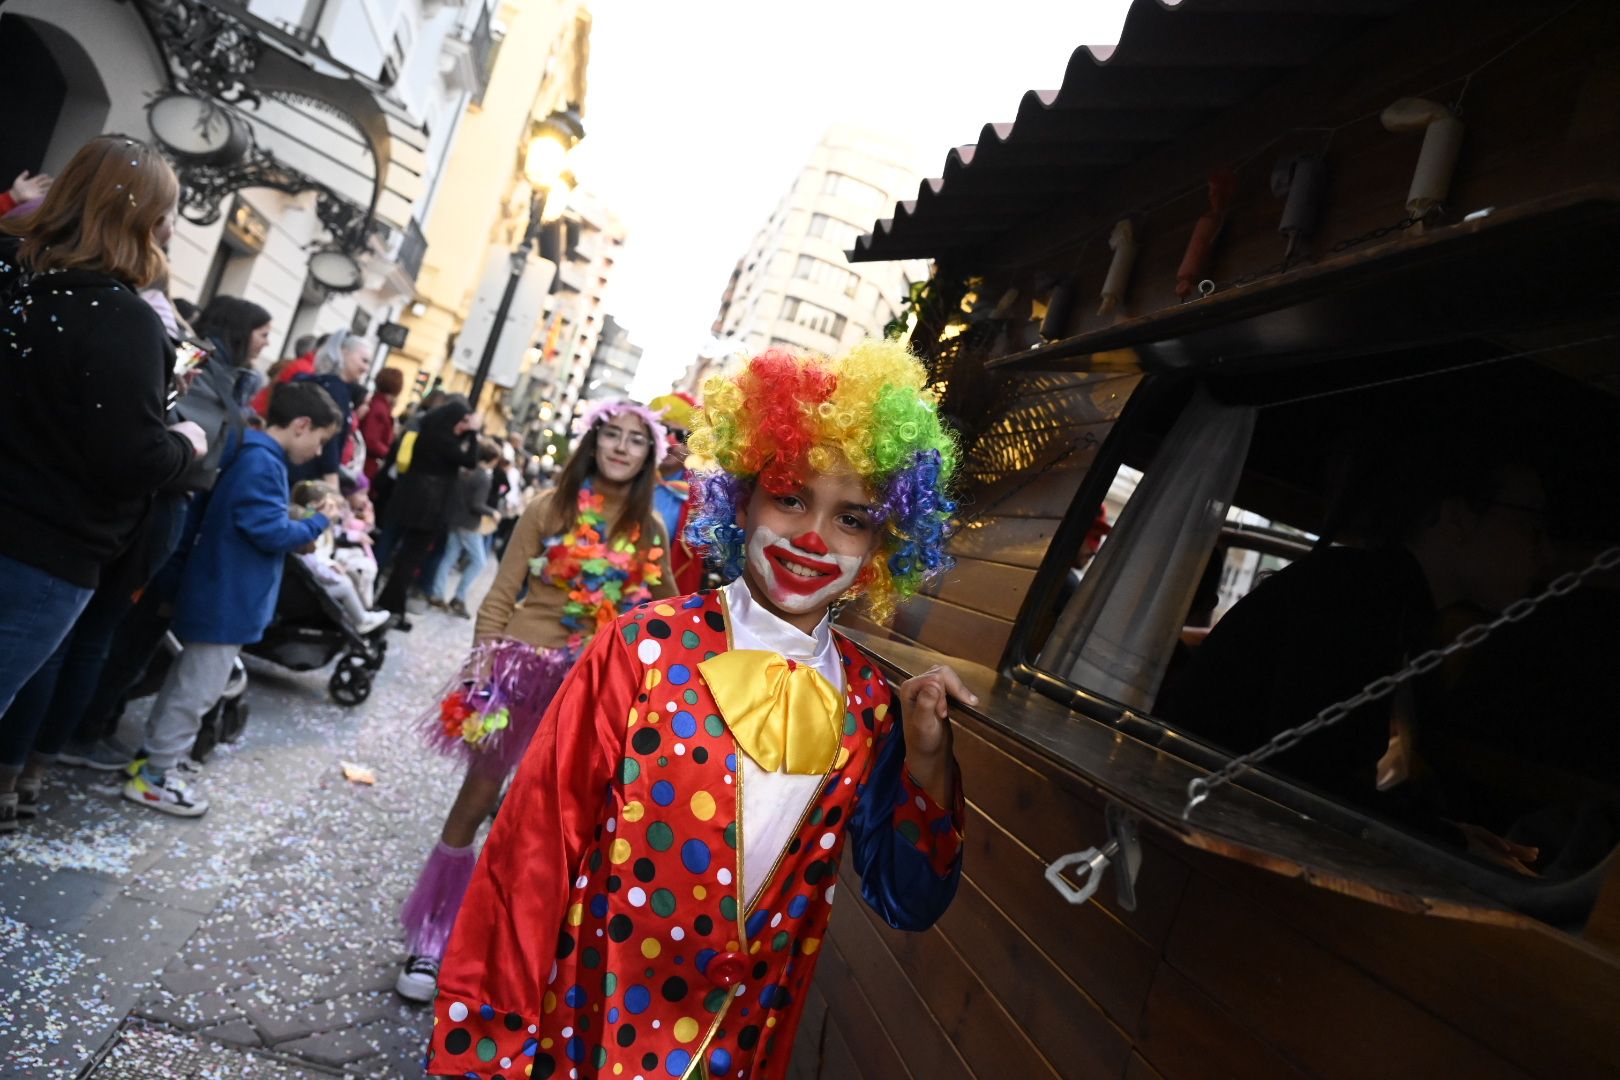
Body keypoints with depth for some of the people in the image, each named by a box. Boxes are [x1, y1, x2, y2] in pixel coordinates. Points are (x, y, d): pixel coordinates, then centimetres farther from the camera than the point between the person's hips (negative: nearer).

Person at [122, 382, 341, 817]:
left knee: (189, 680, 20)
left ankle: (152, 757, 33)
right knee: (197, 689, 0)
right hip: (229, 601, -11)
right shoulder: (262, 462, -21)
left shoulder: (256, 456, 11)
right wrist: (318, 521, -10)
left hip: (224, 597, 11)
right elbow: (272, 533, -23)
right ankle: (154, 777, 12)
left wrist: (304, 520, 4)